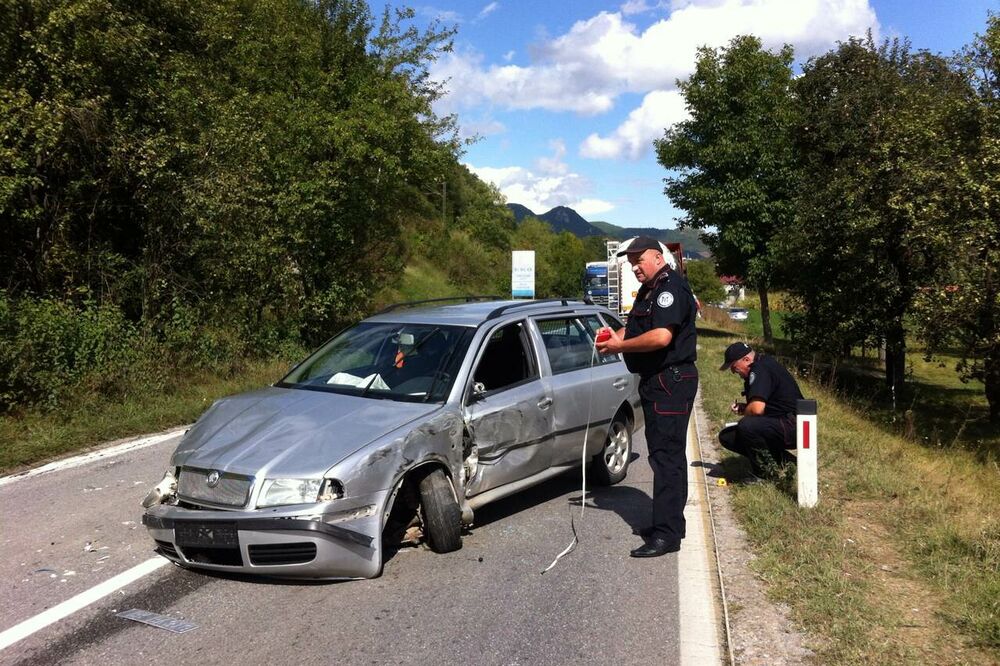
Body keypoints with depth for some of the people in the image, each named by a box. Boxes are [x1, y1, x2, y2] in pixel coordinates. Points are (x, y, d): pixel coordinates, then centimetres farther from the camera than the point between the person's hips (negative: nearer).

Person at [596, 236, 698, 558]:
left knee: (666, 456, -11)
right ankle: (671, 523, 26)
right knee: (667, 455, 16)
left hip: (672, 382, -11)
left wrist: (621, 346, -16)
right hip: (656, 381, 11)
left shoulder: (671, 287, -15)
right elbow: (635, 327, 25)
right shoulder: (648, 290, 18)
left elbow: (661, 336, -26)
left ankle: (667, 534, -8)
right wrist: (614, 336, 4)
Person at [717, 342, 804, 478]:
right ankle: (783, 460, 5)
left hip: (791, 427, -11)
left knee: (746, 426, -34)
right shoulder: (763, 365, 14)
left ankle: (770, 471, -12)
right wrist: (742, 408, 6)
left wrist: (744, 411, -7)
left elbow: (757, 409, -30)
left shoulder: (760, 369, -18)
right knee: (726, 437, 6)